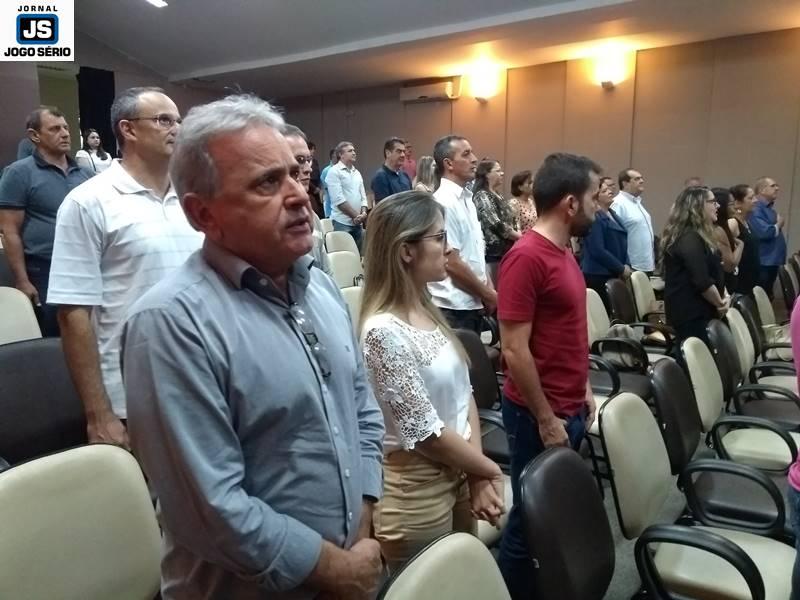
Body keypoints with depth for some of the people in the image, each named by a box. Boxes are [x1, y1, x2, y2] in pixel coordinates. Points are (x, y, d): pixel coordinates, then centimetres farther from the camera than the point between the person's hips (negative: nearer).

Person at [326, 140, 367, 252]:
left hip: (358, 222, 7)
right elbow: (338, 199, -14)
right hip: (342, 222, -7)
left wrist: (363, 213, -4)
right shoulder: (334, 171, -6)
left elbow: (363, 196, 16)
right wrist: (355, 216, -11)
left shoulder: (357, 173, 16)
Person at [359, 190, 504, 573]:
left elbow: (463, 393, 5)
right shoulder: (384, 330, -24)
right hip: (417, 491, -8)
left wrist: (477, 474, -4)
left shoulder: (429, 311, 3)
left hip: (458, 476, 8)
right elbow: (426, 432, -22)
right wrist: (490, 470, -8)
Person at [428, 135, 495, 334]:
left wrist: (489, 289, 7)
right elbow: (452, 263, -20)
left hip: (473, 304, 9)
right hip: (454, 307, -9)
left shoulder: (466, 198, 11)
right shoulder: (444, 202, -17)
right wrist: (488, 295, -9)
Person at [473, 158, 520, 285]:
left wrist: (518, 236, 2)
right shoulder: (482, 196, -11)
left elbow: (509, 221, 19)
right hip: (492, 252, -9)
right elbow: (497, 225, -18)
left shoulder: (497, 195, 16)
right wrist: (520, 237, -9)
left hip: (503, 250, 9)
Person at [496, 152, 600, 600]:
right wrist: (545, 418, -17)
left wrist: (584, 390, 14)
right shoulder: (527, 257, -20)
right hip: (540, 415, -9)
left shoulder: (564, 251, 9)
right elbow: (515, 350, -22)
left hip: (569, 409, 9)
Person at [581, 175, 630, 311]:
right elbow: (598, 250, -20)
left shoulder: (612, 214, 15)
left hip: (613, 275, 9)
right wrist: (621, 269, -12)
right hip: (598, 276, -9)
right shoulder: (594, 218, -13)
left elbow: (621, 244, 20)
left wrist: (626, 266, 3)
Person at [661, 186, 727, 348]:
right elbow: (702, 281, -23)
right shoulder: (689, 239, -17)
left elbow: (712, 273, 22)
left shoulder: (695, 236, 15)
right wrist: (720, 303, -7)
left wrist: (722, 297, 5)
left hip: (696, 312, 10)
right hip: (692, 315, -10)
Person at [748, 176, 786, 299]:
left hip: (772, 260, 10)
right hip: (763, 262, -10)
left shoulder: (769, 207, 15)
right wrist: (778, 225, -10)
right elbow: (764, 232, -27)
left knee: (768, 297, 17)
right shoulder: (755, 209, -17)